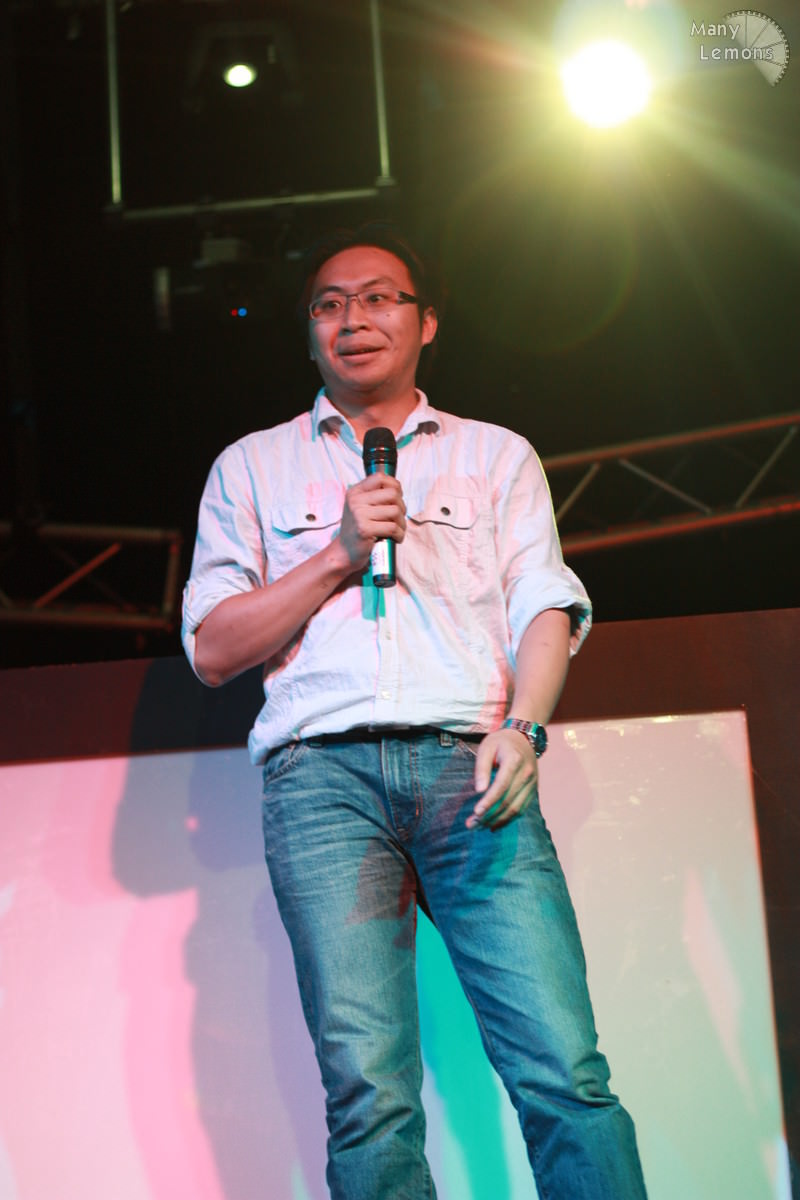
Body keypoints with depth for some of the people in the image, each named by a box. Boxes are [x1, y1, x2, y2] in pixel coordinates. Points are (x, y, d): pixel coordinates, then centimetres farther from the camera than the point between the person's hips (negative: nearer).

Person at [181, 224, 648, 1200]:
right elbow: (212, 651, 14)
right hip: (322, 769, 0)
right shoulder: (253, 467, 22)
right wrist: (339, 554, 2)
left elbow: (546, 607, 11)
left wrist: (521, 725, -9)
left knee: (564, 1074, -14)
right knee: (368, 1092, -13)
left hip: (468, 761, 0)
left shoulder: (498, 455, 24)